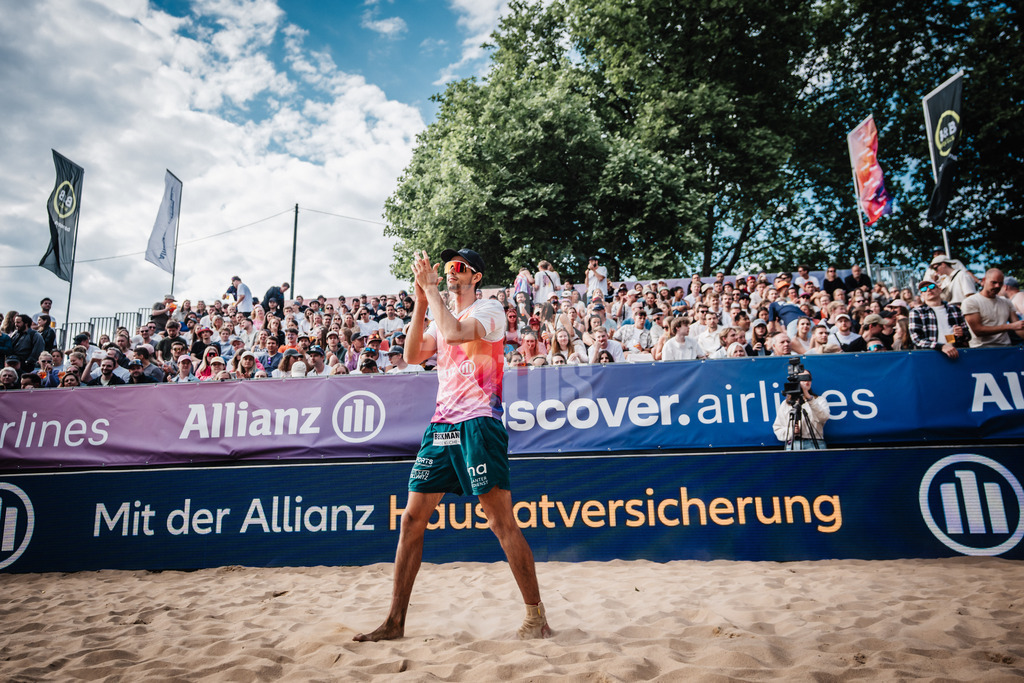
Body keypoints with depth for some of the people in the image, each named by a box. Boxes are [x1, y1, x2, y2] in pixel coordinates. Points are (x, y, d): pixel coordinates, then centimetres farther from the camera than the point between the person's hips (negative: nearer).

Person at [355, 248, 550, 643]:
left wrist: (431, 288, -8)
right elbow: (412, 355, 7)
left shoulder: (489, 309, -1)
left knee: (501, 519, -8)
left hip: (478, 423, -7)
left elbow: (454, 332, -20)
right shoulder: (442, 316, 22)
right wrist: (421, 301, 2)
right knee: (413, 518, 4)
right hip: (441, 425, 7)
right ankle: (395, 622, 14)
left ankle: (536, 617, 5)